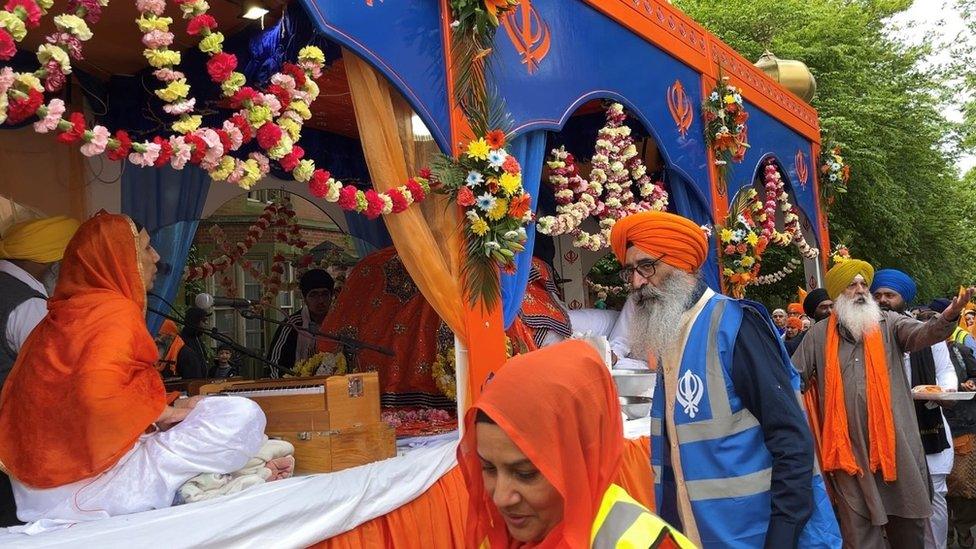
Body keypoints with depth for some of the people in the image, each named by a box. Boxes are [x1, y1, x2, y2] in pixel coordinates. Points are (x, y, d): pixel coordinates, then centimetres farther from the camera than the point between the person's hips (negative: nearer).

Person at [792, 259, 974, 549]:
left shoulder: (888, 323, 6)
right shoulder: (818, 335, 6)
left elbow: (921, 333, -14)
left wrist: (948, 317, -34)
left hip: (895, 440, 1)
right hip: (849, 446, -1)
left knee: (910, 520, 12)